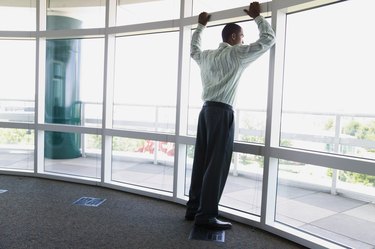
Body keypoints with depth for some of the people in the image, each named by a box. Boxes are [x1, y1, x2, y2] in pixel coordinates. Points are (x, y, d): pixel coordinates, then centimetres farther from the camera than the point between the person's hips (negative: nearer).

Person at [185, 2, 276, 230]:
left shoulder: (207, 55, 17)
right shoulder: (237, 54, -2)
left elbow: (193, 50, 41)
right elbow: (268, 39, 2)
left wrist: (200, 26, 49)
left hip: (207, 110, 8)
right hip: (222, 112, -8)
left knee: (201, 162, 9)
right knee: (217, 165, -6)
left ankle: (194, 209, 16)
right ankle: (206, 215, -3)